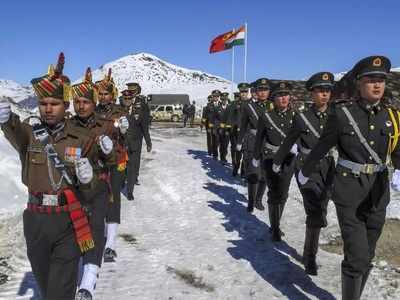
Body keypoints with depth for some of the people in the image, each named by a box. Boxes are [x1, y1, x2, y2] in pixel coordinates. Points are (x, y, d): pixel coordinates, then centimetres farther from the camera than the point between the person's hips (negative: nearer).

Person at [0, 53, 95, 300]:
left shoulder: (80, 138, -2)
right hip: (36, 219, 2)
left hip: (69, 222, -1)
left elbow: (92, 187, 3)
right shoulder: (29, 130, -4)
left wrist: (86, 178, -20)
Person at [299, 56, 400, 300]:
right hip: (349, 193, -4)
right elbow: (322, 147, 1)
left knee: (366, 257, 16)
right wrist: (306, 172, 12)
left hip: (378, 193, 5)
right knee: (357, 257, -7)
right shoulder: (342, 113, -9)